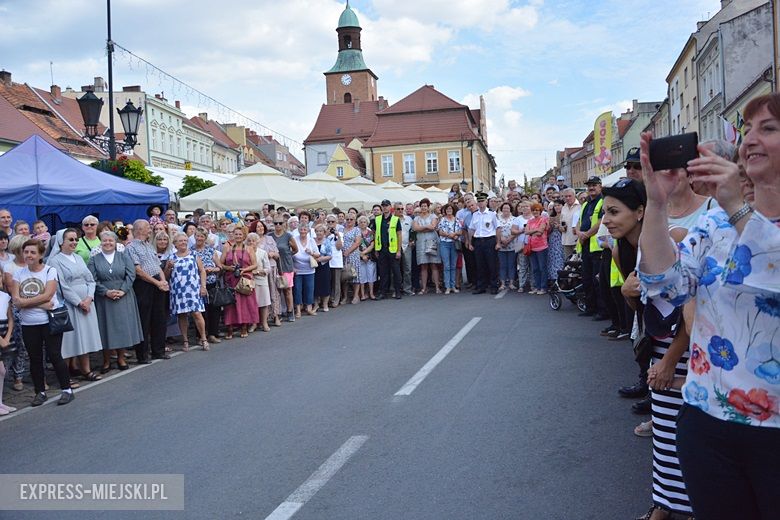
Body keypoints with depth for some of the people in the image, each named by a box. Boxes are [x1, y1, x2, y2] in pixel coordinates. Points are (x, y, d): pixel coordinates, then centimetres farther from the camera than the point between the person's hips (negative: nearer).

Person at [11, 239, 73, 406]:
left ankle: (67, 390, 9)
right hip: (28, 324, 4)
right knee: (35, 358, 10)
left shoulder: (50, 271, -5)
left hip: (50, 321, -4)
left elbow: (47, 296, -16)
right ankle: (40, 392, 22)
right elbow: (16, 301, -5)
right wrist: (40, 303, -14)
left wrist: (25, 301, -13)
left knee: (54, 356, -1)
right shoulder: (18, 274, 4)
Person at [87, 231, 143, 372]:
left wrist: (122, 290, -14)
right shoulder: (94, 259, 5)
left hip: (123, 298, 1)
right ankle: (106, 361, 13)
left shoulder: (124, 257, 7)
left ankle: (121, 358, 16)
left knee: (123, 327, 4)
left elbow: (131, 275, -2)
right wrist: (106, 292, -16)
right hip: (103, 300, -1)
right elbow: (93, 280, -4)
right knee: (106, 329, 2)